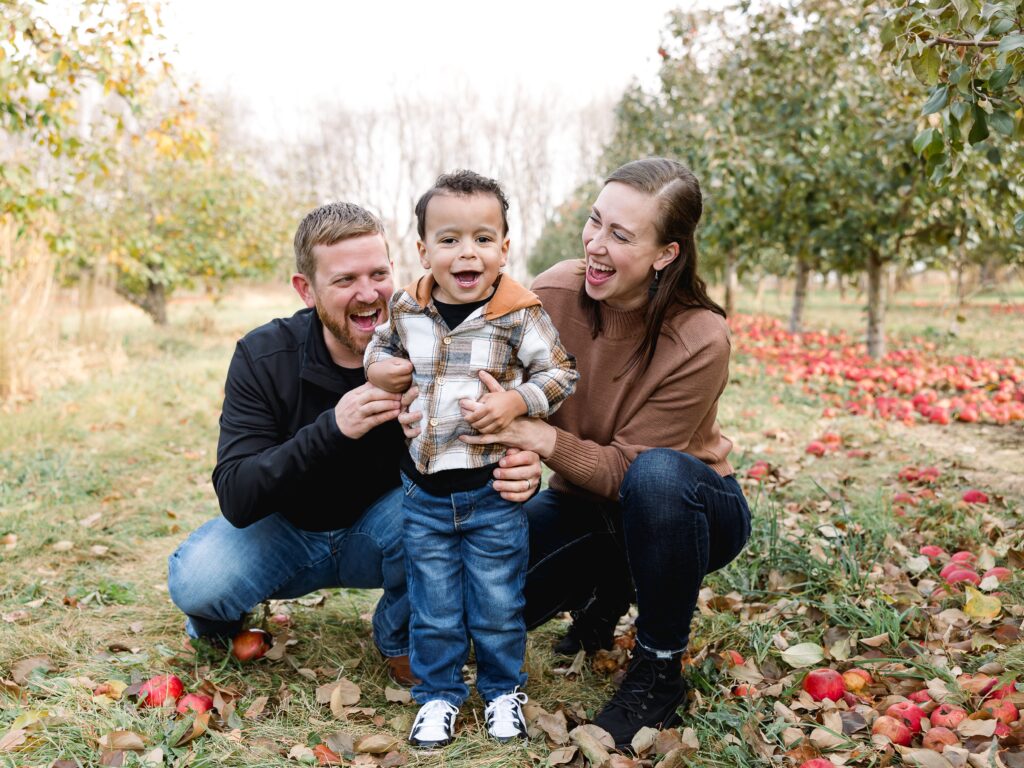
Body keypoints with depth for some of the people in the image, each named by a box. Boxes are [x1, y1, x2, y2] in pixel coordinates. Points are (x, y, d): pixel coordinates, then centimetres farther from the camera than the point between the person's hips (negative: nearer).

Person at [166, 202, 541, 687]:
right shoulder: (263, 357, -20)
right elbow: (235, 499, -27)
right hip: (284, 532, 0)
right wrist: (333, 428, -42)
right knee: (196, 582, -29)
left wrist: (515, 472, -43)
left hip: (376, 535, 1)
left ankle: (400, 636, -1)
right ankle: (218, 617, 10)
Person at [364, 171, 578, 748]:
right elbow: (381, 346, 18)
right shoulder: (405, 311, -1)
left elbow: (561, 373, -4)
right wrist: (377, 370, -3)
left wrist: (516, 401, -19)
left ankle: (503, 689, 34)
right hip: (424, 492, 3)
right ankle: (439, 694, 33)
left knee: (499, 604, 11)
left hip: (494, 490, -2)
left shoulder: (521, 317, -12)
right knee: (433, 609, 13)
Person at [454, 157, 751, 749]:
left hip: (684, 504, -3)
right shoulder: (555, 294, -18)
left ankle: (660, 668, -15)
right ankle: (606, 586, 14)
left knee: (656, 475, -39)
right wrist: (519, 459, -35)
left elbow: (627, 468, -25)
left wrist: (537, 437, -42)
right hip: (585, 502, 3)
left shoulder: (699, 342, -27)